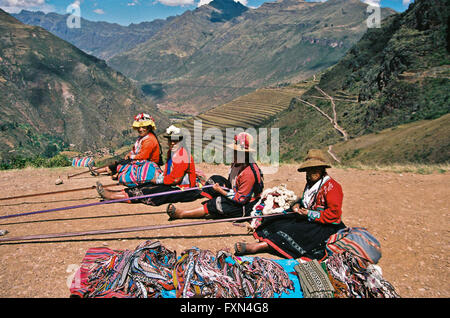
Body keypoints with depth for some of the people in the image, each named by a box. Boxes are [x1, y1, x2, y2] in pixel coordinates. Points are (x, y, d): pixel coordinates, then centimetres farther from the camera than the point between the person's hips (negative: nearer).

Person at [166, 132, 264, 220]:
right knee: (215, 179, 2)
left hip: (245, 207, -10)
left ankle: (181, 214, -11)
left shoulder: (249, 173, -29)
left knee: (218, 203, -23)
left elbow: (241, 199, -26)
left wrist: (221, 191, -21)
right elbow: (231, 183, 15)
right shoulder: (236, 163, -1)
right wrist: (222, 186, -5)